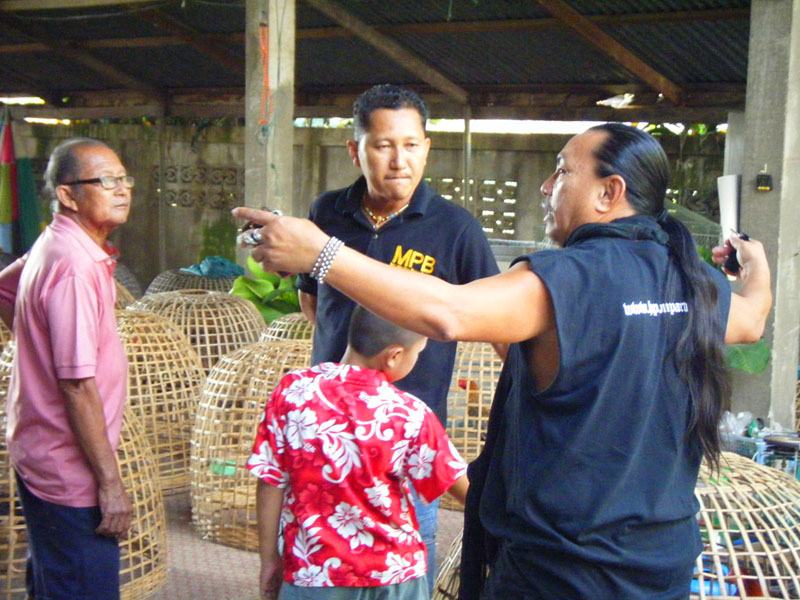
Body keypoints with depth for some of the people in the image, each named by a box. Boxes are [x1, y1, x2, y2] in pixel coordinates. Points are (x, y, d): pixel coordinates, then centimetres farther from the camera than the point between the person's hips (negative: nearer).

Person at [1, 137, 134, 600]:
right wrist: (111, 482, -22)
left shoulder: (51, 247, 8)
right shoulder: (77, 266, -22)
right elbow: (78, 385, -25)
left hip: (42, 457, 10)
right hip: (70, 472, -10)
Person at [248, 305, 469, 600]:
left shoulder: (292, 391, -10)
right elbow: (465, 490, -6)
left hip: (315, 571, 1)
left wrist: (269, 559, 6)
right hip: (394, 572, -1)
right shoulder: (410, 415, -14)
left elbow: (270, 484, -6)